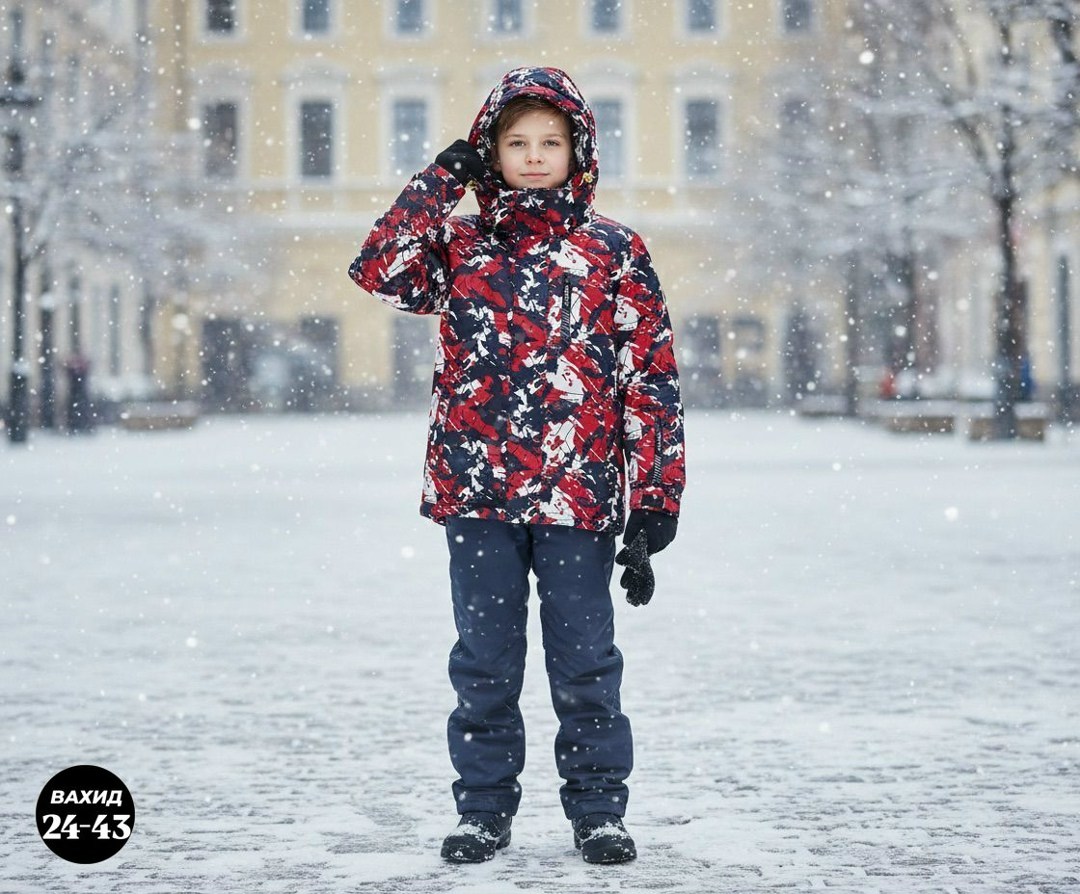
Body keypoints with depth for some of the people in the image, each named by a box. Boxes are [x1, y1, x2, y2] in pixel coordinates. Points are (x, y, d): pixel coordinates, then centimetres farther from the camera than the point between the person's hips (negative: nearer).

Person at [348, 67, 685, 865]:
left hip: (578, 494, -2)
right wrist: (443, 178, -6)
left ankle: (599, 808, 17)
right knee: (485, 659, 9)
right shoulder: (460, 246, 8)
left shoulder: (614, 252, 2)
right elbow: (381, 269, -11)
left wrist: (656, 494, -4)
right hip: (475, 490, 2)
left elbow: (652, 376, 1)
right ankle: (484, 808, 20)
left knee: (585, 659, 5)